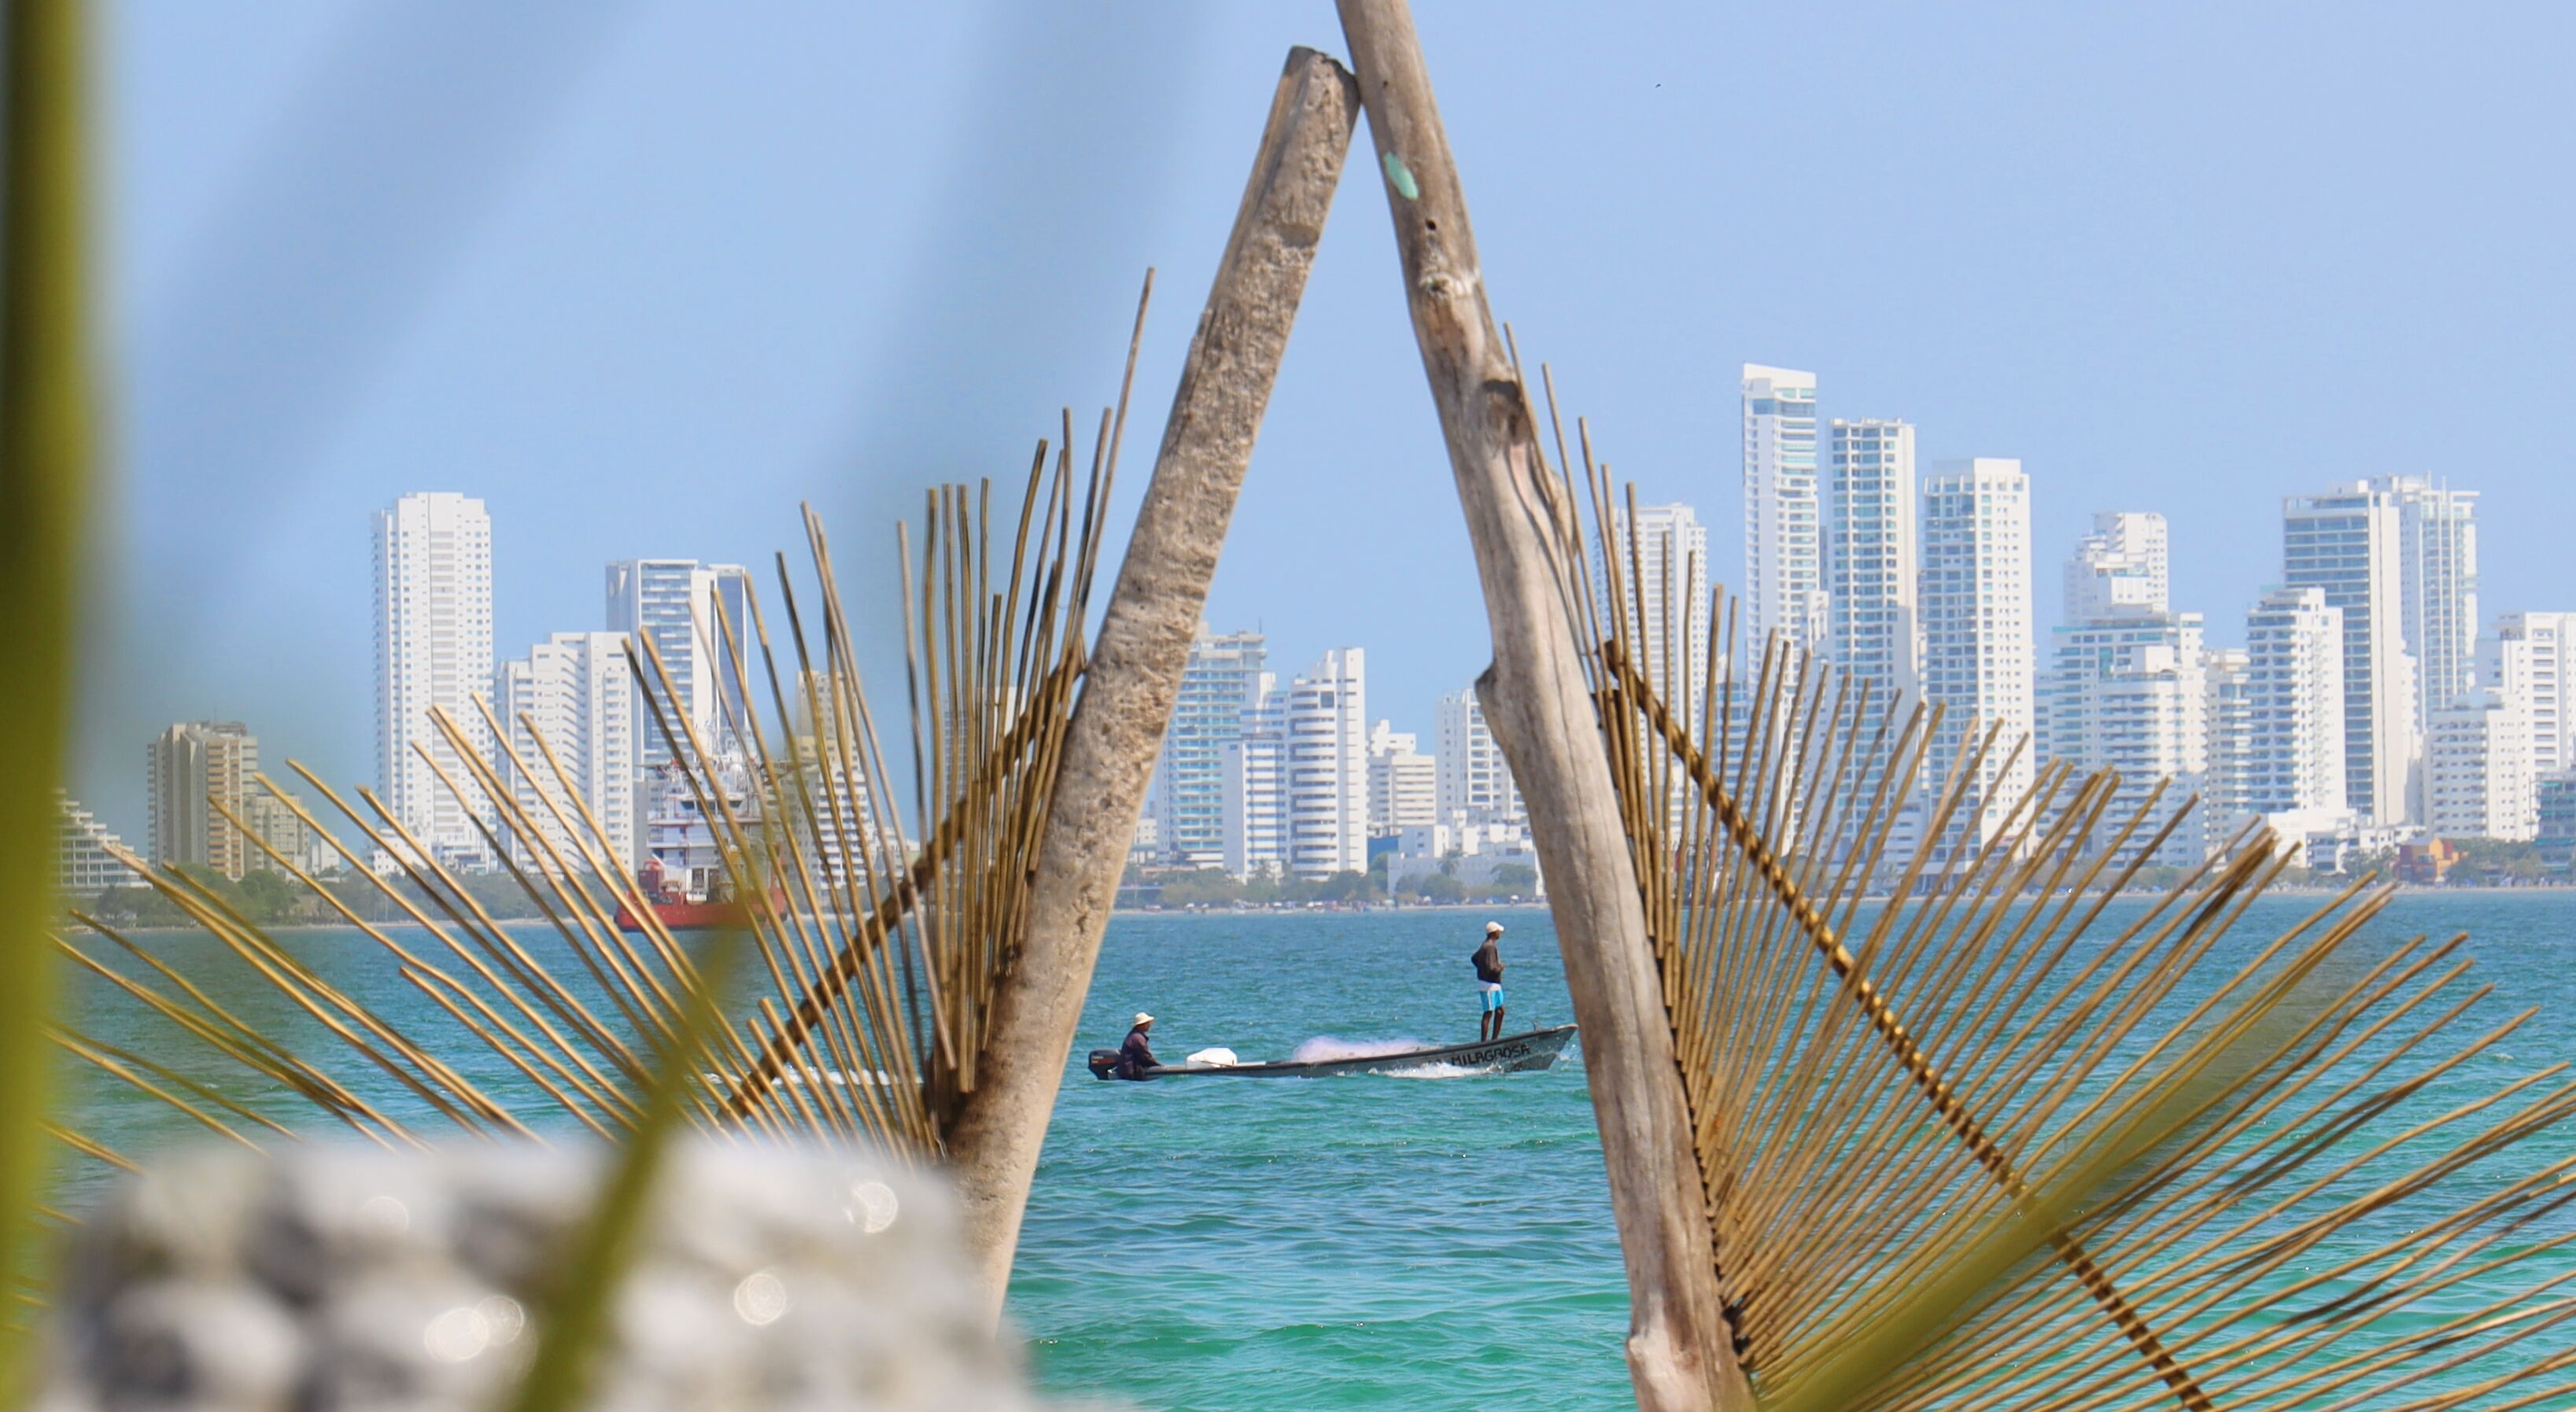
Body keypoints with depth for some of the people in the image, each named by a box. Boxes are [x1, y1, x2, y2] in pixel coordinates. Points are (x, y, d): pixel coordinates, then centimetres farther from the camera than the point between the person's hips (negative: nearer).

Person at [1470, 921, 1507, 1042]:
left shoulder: (1486, 946, 13)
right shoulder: (1490, 947, -20)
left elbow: (1474, 958, 26)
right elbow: (1491, 969, -27)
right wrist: (1500, 968, -8)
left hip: (1495, 984, 10)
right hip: (1488, 985, -10)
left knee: (1500, 1011, 12)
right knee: (1488, 1013, -7)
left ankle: (1494, 1039, 16)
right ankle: (1483, 1042, -5)